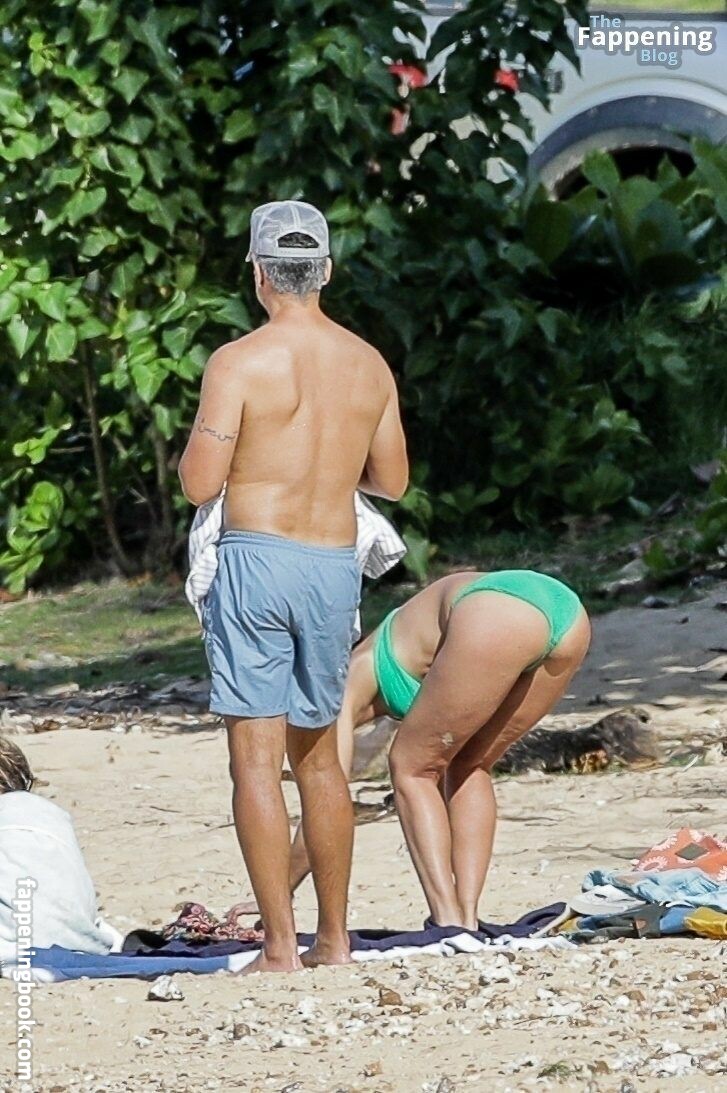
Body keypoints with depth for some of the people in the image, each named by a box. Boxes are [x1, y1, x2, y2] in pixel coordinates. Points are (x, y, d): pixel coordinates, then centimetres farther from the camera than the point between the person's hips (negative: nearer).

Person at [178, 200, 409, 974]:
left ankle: (280, 946, -9)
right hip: (336, 567, 5)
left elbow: (199, 485, -11)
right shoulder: (369, 366, 7)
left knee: (256, 759, -4)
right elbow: (392, 480, 15)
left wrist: (200, 441, 10)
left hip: (256, 559, -5)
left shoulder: (239, 363, -9)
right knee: (318, 754, 18)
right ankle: (333, 939, 20)